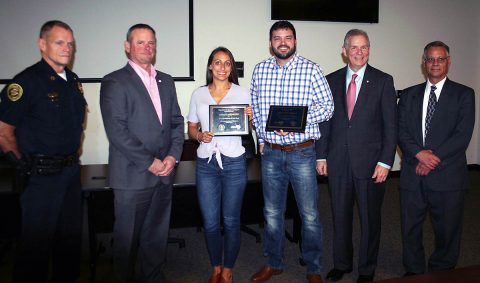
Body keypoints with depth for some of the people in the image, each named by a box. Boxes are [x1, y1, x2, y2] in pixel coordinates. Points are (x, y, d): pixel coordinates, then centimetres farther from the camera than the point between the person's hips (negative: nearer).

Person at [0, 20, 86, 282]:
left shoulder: (72, 80, 8)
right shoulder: (27, 81, -14)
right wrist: (23, 164, -6)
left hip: (71, 170, 7)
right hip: (42, 175, -7)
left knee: (71, 236, 19)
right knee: (36, 242, 6)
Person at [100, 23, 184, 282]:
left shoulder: (166, 81, 14)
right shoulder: (114, 82, -5)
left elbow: (177, 121, 13)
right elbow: (116, 130, -13)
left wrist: (173, 155, -2)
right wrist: (150, 162, -14)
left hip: (163, 173, 5)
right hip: (132, 176, -5)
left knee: (157, 236, 15)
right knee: (127, 239, 7)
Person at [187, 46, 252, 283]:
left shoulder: (242, 93, 3)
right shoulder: (198, 94, 8)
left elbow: (248, 129, 7)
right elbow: (191, 128, 13)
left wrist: (250, 118, -15)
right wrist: (199, 135, -8)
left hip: (233, 162, -1)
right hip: (206, 163, 2)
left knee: (231, 221, 7)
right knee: (210, 222, 8)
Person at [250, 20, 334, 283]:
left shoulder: (311, 69, -4)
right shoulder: (260, 70, 7)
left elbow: (327, 107, -6)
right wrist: (261, 139, 7)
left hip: (301, 152, -3)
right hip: (270, 152, 3)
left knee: (310, 214, 5)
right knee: (272, 212, 14)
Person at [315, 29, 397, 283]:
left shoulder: (383, 81, -1)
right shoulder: (331, 80, 6)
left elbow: (390, 124, -4)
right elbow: (324, 120, 7)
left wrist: (385, 162, -10)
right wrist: (321, 156, 3)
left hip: (370, 162, -2)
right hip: (338, 161, 2)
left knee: (370, 218, 10)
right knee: (340, 215, 13)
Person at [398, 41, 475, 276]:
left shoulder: (463, 94, 4)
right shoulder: (408, 95, 11)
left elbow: (462, 135, -6)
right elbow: (401, 132, 3)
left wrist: (434, 158, -14)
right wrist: (420, 154, -14)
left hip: (447, 175, -2)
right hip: (413, 175, 2)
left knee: (447, 230, 9)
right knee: (410, 229, 10)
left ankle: (441, 273, 30)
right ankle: (413, 272, 28)